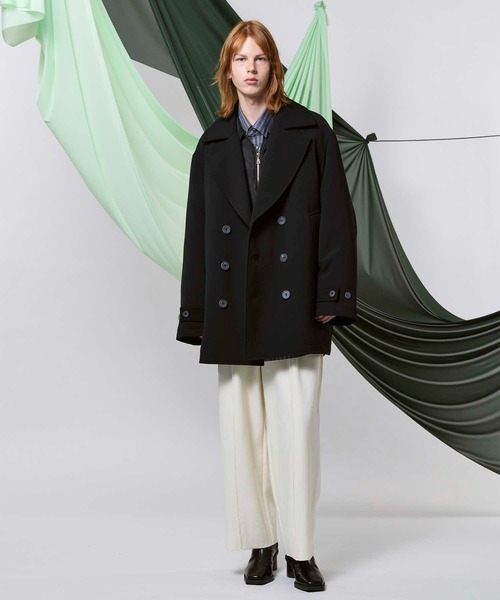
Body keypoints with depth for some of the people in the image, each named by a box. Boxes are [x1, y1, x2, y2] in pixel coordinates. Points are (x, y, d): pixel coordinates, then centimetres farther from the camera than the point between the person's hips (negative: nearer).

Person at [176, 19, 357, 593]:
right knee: (242, 429, 5)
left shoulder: (311, 132, 5)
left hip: (293, 305, -3)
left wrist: (330, 297, -8)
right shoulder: (212, 144, 13)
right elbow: (198, 231, 12)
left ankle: (301, 550, 8)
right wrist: (196, 314, 7)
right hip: (232, 307, 3)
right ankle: (261, 544, 18)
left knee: (295, 428, -4)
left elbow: (336, 217, 0)